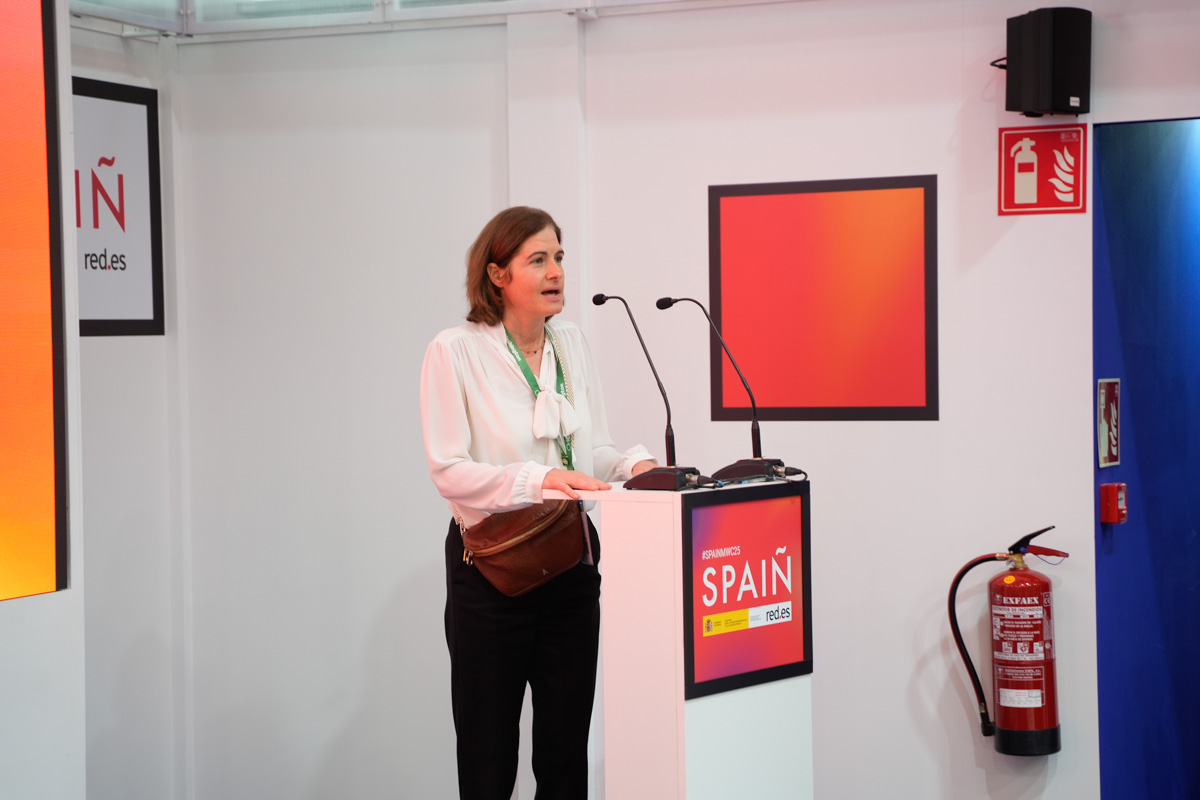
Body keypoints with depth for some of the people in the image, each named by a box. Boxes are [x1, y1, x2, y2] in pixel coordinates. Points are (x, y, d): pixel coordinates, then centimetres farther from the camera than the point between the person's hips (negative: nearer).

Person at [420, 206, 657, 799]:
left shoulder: (572, 343, 8)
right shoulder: (455, 352, -9)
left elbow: (592, 450, 12)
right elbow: (448, 470, -16)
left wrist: (634, 464, -9)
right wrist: (540, 480, -27)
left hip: (571, 565, 5)